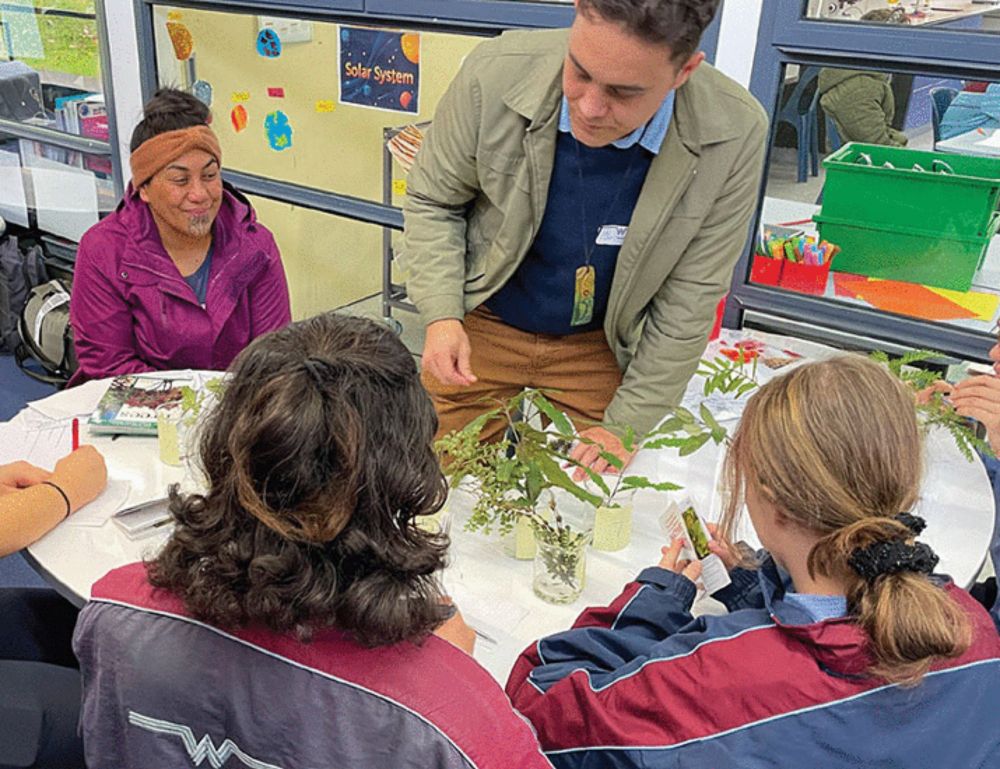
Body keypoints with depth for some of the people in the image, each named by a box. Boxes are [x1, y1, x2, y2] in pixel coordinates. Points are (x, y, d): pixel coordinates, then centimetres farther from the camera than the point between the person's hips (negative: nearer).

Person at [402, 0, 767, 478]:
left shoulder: (734, 136, -24)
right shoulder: (494, 75, -26)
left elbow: (689, 299, -14)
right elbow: (431, 201, -8)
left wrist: (624, 425, -10)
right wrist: (441, 315, -22)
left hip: (600, 347, 0)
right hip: (480, 328, 0)